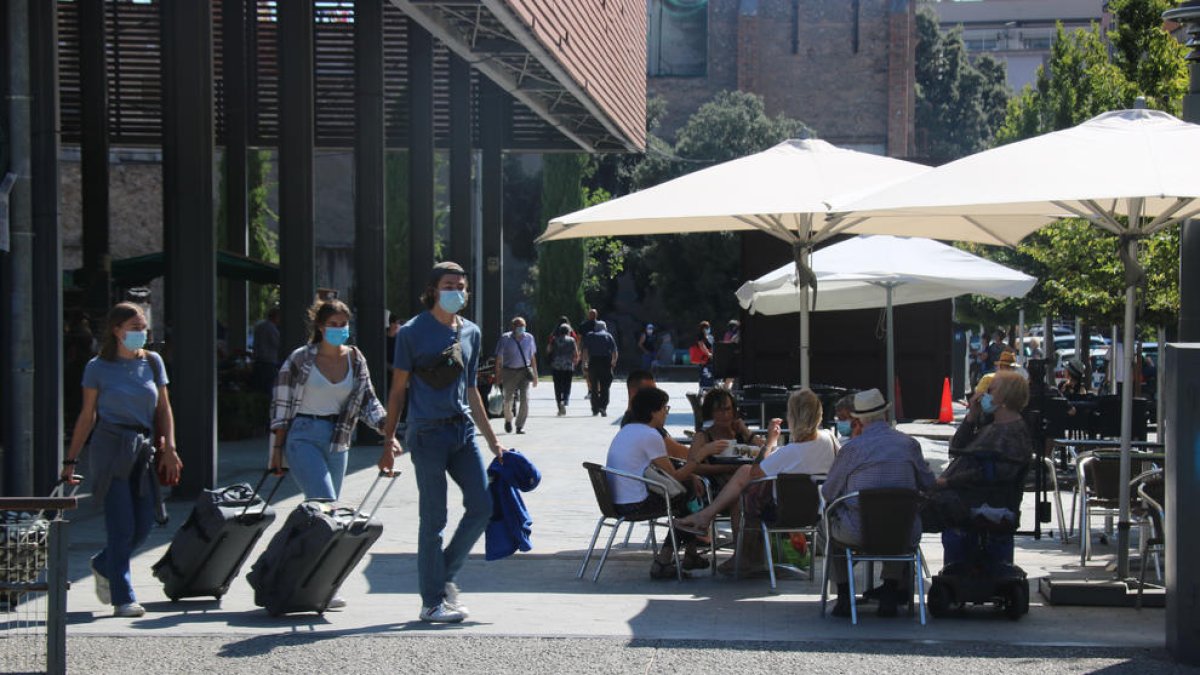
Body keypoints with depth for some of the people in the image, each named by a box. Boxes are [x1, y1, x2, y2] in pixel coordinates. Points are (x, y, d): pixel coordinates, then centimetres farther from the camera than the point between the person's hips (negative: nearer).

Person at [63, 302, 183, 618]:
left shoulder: (152, 362, 12)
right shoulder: (98, 367, 2)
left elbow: (164, 409, 13)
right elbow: (87, 415, 5)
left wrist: (169, 448, 0)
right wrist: (70, 460, 4)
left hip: (143, 449, 4)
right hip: (111, 447, -4)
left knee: (143, 527, 3)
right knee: (122, 526, -9)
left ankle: (102, 565, 31)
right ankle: (123, 598, -2)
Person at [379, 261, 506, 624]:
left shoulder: (470, 333, 14)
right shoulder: (413, 332, -1)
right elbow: (398, 388, 0)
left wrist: (493, 441, 19)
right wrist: (389, 439, -5)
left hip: (463, 430, 6)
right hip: (428, 432, -6)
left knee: (481, 506, 0)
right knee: (433, 519, -2)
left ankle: (445, 575, 20)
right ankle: (432, 603, 6)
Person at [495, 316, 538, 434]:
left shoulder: (529, 338, 4)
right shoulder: (505, 339, -6)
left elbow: (532, 357, 13)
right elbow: (499, 359, -3)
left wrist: (535, 375, 14)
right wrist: (498, 377, -6)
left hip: (524, 371, 1)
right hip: (509, 371, -1)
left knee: (525, 399, -10)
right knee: (508, 400, 6)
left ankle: (520, 426, -1)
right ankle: (508, 420, 34)